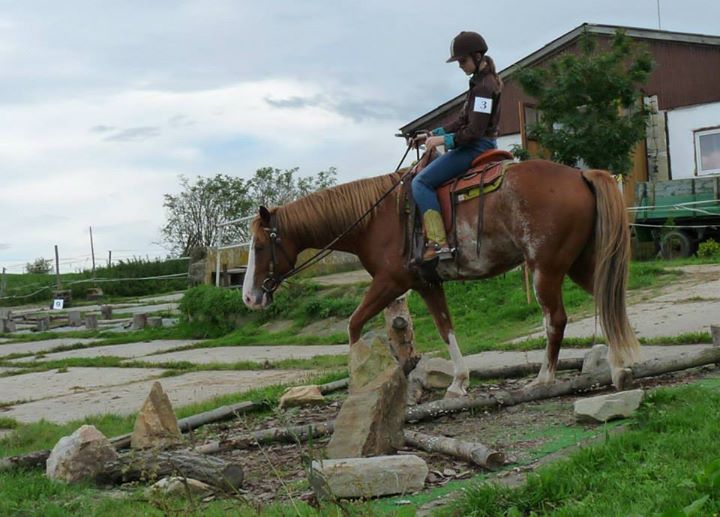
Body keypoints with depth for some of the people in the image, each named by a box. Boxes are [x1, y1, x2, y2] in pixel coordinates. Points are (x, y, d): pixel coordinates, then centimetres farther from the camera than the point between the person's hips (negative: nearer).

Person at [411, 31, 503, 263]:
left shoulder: (483, 85, -16)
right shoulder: (482, 81, 16)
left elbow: (475, 130, -22)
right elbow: (462, 120, 18)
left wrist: (444, 140, -19)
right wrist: (432, 134, 12)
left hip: (476, 146, -11)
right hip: (476, 145, 11)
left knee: (421, 182, -17)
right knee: (426, 178, 22)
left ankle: (438, 244, -26)